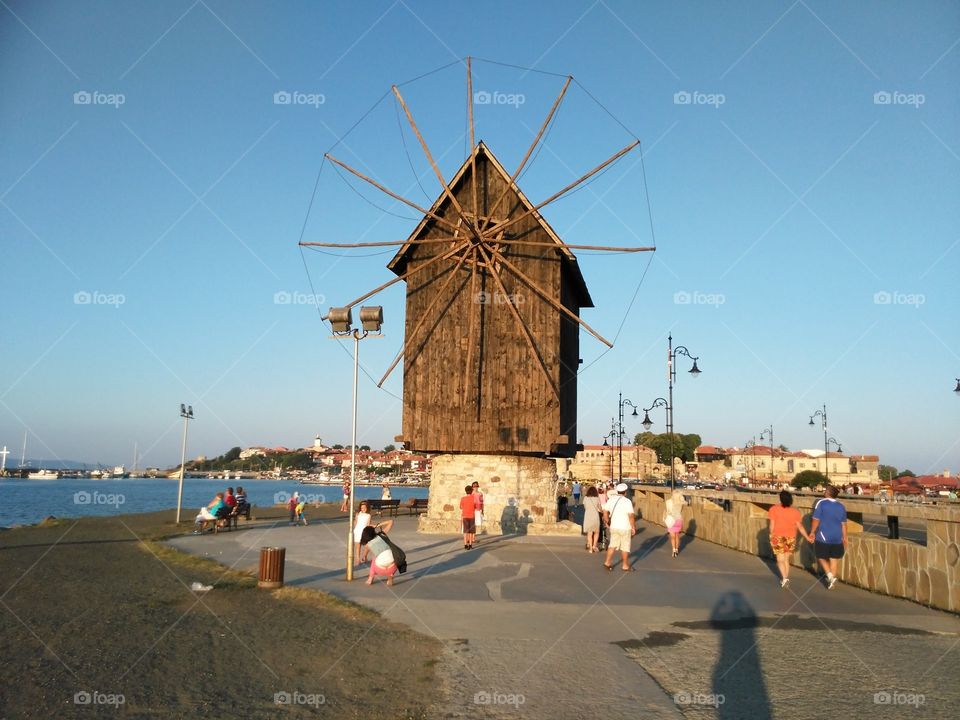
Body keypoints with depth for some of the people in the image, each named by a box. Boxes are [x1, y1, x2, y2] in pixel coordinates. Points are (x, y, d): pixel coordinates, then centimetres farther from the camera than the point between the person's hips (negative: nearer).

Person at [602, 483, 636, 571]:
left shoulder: (611, 499, 1)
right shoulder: (627, 501, -15)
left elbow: (605, 512, 2)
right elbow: (631, 516, -18)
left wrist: (607, 523, 14)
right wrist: (633, 527, -9)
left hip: (614, 527, 5)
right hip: (625, 528, -5)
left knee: (613, 545, 16)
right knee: (625, 547, 8)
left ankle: (607, 562, 14)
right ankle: (625, 566, 17)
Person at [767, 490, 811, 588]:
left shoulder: (774, 509, -8)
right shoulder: (795, 511, -2)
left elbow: (772, 525, -6)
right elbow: (800, 526, 0)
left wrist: (772, 536, 6)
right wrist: (807, 537, 11)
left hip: (778, 537, -2)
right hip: (791, 538, 2)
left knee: (780, 559, 5)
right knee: (786, 559, 16)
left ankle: (784, 578, -10)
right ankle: (786, 579, 19)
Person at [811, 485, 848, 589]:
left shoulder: (821, 503, -10)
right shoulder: (841, 506, 5)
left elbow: (816, 520, -11)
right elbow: (843, 524, 8)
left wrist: (812, 532, 0)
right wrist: (844, 538, 16)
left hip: (823, 537, -4)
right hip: (837, 538, 4)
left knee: (821, 557, 10)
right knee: (834, 559, 12)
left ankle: (830, 576, -5)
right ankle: (832, 579, 17)